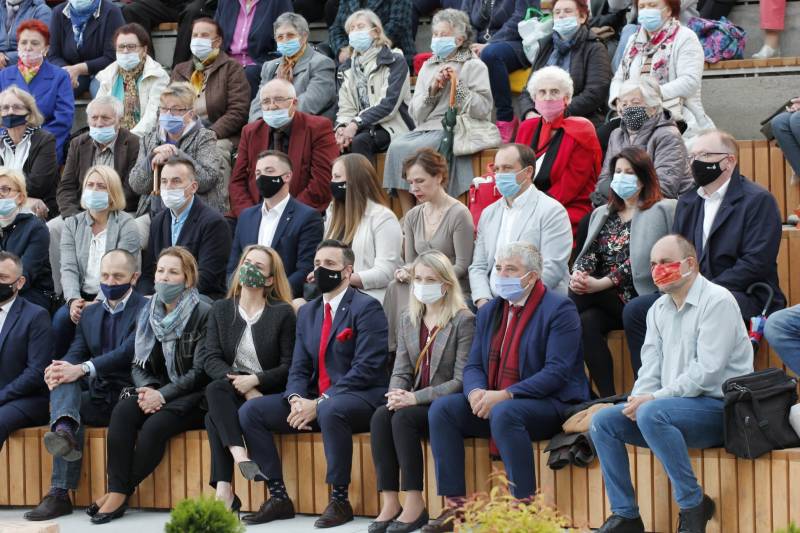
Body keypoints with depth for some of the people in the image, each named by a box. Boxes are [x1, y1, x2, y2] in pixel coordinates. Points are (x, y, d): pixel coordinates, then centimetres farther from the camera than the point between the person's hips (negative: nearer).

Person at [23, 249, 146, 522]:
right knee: (63, 382, -23)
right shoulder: (90, 314, 20)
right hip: (98, 397, 5)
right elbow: (76, 354, 9)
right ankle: (64, 430, -53)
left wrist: (81, 369, -28)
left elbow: (129, 351, -16)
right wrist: (60, 370, -17)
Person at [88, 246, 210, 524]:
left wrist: (162, 395, -19)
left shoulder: (203, 313, -7)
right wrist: (148, 389, -10)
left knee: (155, 425, -32)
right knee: (122, 411, -26)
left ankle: (121, 493, -20)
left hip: (193, 397, -5)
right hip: (156, 392, 5)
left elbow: (200, 371, -12)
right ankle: (116, 489, -29)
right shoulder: (149, 313, 12)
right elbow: (139, 364, 12)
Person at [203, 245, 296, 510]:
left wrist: (255, 380, -19)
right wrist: (239, 383, -16)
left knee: (214, 417, -30)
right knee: (216, 390, -33)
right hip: (232, 390, 3)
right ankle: (239, 455, -46)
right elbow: (211, 360, 2)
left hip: (267, 392, -3)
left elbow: (288, 366, -2)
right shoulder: (221, 309, 13)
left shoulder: (283, 312, 3)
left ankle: (224, 490, -36)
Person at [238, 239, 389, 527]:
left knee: (330, 411, -40)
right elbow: (298, 368, 13)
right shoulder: (307, 312, 16)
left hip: (360, 397, -7)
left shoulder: (366, 307, -8)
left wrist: (319, 403, -22)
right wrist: (296, 399, -11)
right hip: (313, 400, 7)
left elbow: (366, 369, -17)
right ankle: (278, 498, -7)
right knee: (250, 411, -7)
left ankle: (339, 501, -27)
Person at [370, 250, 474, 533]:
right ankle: (389, 503, -26)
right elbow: (401, 370, 10)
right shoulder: (408, 319, 13)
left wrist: (415, 398, -21)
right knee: (380, 416, -25)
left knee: (403, 418, -31)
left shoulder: (463, 321, -7)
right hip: (414, 403, 5)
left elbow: (461, 380, -14)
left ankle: (415, 505, -26)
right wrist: (397, 395, -14)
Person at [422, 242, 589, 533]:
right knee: (442, 408, -13)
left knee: (504, 413, -37)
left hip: (551, 405, -7)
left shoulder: (559, 309, -9)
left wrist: (504, 395, -25)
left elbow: (557, 373, -19)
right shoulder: (490, 311, 14)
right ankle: (456, 505, -14)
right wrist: (476, 392, -14)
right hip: (492, 402, 7)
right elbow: (473, 365, 11)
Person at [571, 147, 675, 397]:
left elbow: (642, 259, -10)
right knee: (587, 322, -29)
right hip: (606, 301, 5)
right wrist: (579, 274, -11)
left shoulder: (660, 211, 3)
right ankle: (607, 397, -25)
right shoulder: (602, 214, 25)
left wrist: (603, 283, -19)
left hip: (637, 298, -5)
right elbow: (589, 252, 14)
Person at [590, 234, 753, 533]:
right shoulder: (659, 309, 16)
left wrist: (653, 399, -19)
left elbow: (707, 371, -19)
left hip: (718, 407, -8)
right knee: (603, 421, -5)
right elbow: (651, 367, 12)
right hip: (677, 405, 8)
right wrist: (638, 400, -11)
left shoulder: (716, 301, -11)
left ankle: (693, 505, -21)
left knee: (652, 414, -33)